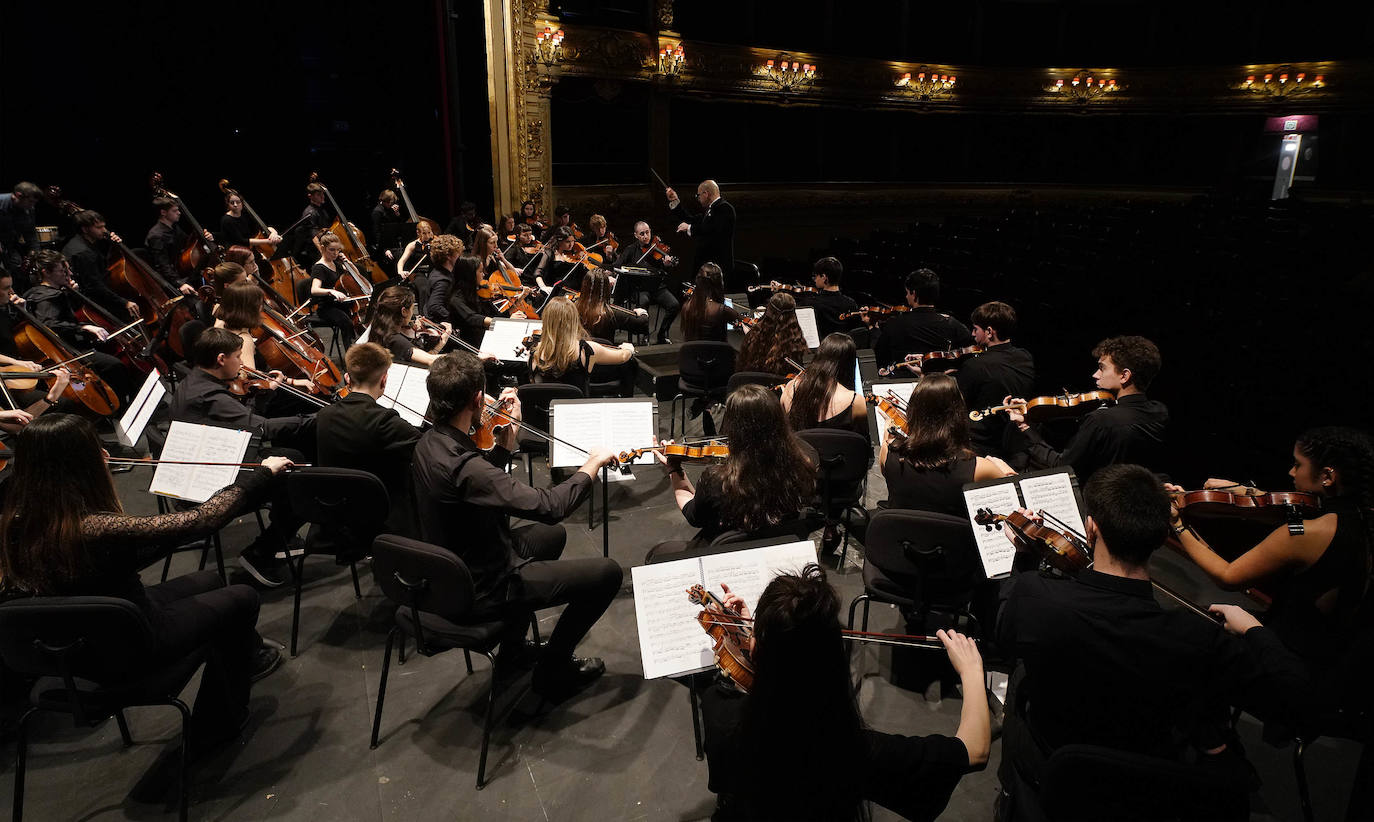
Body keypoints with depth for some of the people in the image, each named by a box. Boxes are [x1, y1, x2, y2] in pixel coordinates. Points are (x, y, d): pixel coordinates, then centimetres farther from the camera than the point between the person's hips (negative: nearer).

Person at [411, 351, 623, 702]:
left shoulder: (428, 444, -5)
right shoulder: (463, 465, -35)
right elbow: (548, 506, -35)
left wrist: (508, 433, 2)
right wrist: (592, 465, -20)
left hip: (451, 572, 10)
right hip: (484, 588, -9)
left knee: (552, 535, 31)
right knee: (608, 572, -5)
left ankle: (513, 649, 35)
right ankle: (552, 669, 13)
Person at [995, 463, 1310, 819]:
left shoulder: (1032, 597, -33)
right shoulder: (1197, 640, -33)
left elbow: (1002, 631, -8)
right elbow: (1289, 690, -16)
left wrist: (1023, 557, 7)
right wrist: (1254, 628, 2)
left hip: (1041, 766, 0)